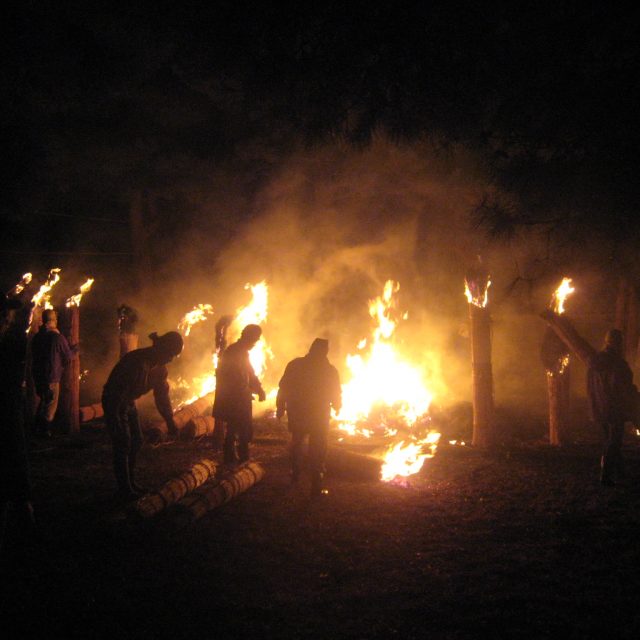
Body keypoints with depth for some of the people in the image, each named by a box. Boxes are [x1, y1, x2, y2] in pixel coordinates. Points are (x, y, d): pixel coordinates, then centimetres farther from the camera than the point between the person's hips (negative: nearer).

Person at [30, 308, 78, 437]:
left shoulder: (36, 337, 4)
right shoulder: (57, 337, -15)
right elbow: (68, 356, -6)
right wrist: (75, 349, 14)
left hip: (37, 374, 6)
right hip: (52, 376, -6)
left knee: (43, 401, 20)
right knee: (51, 404, 4)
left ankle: (38, 428, 21)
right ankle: (46, 430, 3)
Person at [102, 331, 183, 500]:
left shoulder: (160, 367, -4)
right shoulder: (136, 362, -32)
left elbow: (162, 394, 7)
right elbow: (117, 391, -31)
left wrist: (170, 421, 4)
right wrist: (115, 421, -30)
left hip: (129, 402, 9)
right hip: (114, 402, -9)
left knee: (136, 441, 11)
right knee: (123, 444, -9)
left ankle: (130, 482, 23)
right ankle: (124, 489, -3)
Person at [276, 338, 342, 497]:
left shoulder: (295, 365, -3)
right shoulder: (330, 370, -6)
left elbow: (283, 388, -3)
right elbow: (336, 395, 1)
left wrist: (280, 408, 5)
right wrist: (336, 407, 21)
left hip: (296, 413, 2)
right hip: (319, 416, -2)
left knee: (297, 443, 25)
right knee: (317, 450, 1)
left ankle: (295, 474, 37)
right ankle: (316, 486, -4)